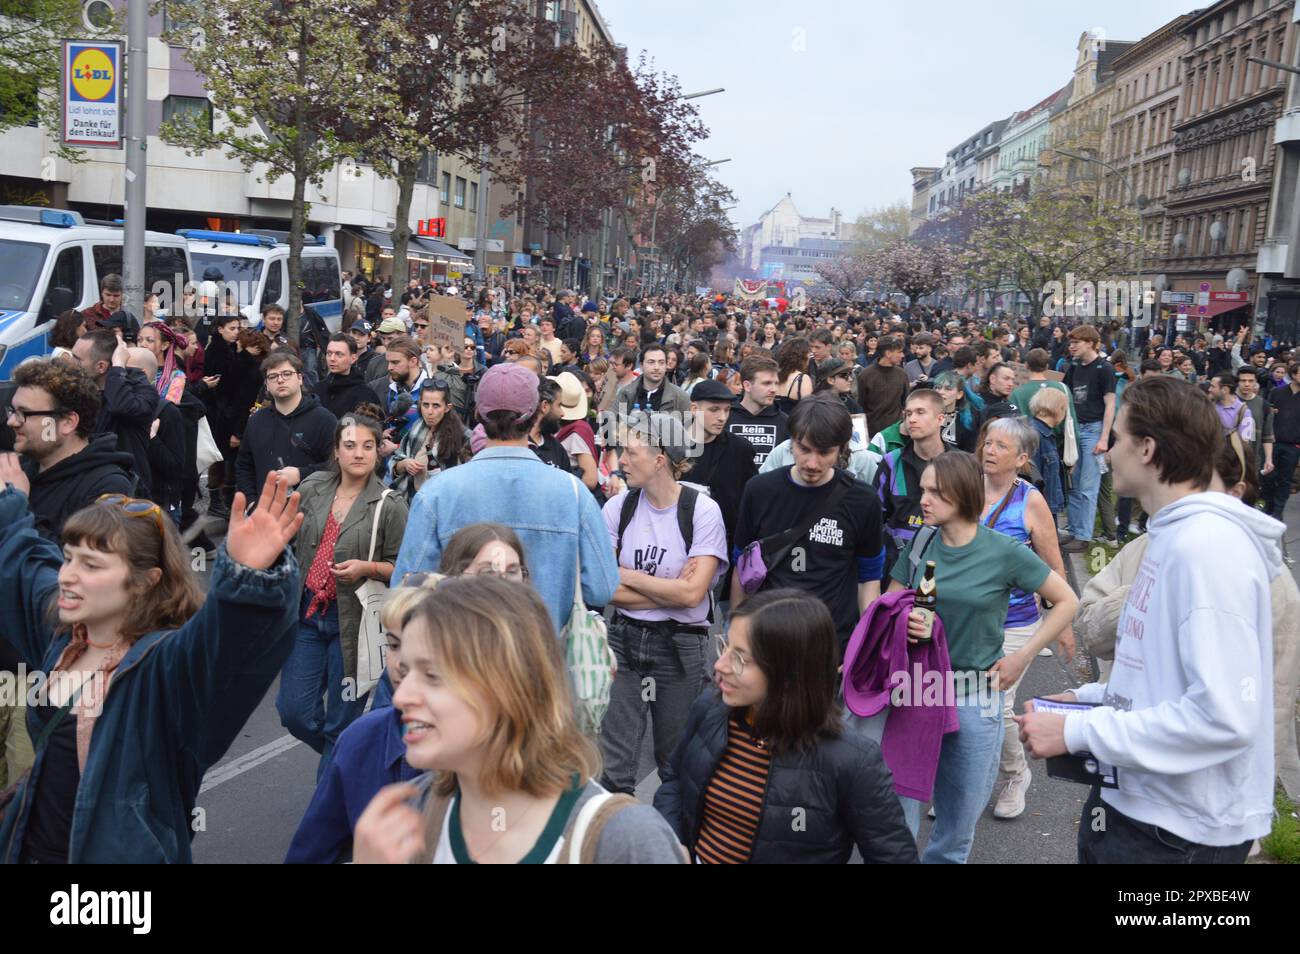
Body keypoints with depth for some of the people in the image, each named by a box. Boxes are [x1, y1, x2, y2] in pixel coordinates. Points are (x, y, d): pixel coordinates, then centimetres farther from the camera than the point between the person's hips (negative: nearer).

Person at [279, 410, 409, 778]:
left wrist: (367, 568, -21)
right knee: (294, 711, 5)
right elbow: (290, 542, 16)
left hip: (353, 620, -4)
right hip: (307, 613, 4)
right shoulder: (312, 489, 4)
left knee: (341, 724, 4)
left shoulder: (390, 505, -8)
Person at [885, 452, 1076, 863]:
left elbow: (1067, 602, 1)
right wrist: (900, 622, -16)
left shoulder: (1005, 552, -8)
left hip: (974, 697, -2)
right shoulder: (920, 544, 0)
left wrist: (1021, 658, -4)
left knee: (959, 819, 12)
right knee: (897, 812, 3)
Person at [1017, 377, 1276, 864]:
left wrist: (1076, 730, -23)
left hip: (1178, 832, -8)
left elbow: (1223, 715, -28)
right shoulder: (1175, 533, 8)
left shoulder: (1207, 544, -23)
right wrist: (1092, 697, 6)